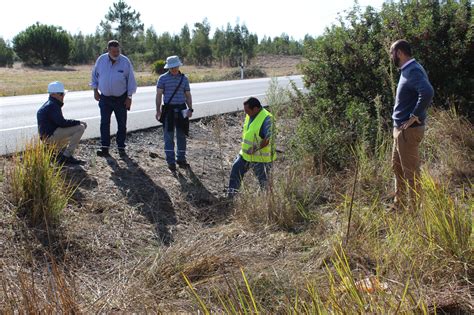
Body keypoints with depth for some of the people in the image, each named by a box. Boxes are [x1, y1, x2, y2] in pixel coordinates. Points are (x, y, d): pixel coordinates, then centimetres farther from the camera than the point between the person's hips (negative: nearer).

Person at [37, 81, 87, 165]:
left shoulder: (49, 104, 19)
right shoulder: (52, 106, -15)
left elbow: (60, 122, 20)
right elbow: (62, 123, -24)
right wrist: (78, 122, -14)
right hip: (50, 135, -11)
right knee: (80, 128, -16)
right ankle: (66, 156, -15)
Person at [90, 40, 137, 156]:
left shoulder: (125, 62, -10)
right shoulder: (101, 60, -5)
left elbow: (131, 80, -5)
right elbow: (94, 75, 9)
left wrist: (129, 97, -7)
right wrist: (95, 91, 7)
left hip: (121, 98, -1)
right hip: (105, 97, 1)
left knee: (122, 124, 6)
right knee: (104, 123, -3)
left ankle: (121, 147, 17)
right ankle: (104, 147, 1)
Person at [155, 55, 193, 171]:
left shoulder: (184, 78, 9)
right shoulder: (163, 78, 0)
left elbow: (188, 95, 12)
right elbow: (159, 95, -2)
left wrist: (190, 109, -1)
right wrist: (158, 110, -11)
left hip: (181, 110, 3)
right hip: (168, 110, -3)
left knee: (181, 136, 8)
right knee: (169, 136, -2)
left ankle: (181, 159, 19)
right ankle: (171, 161, 3)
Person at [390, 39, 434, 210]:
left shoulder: (413, 71, -17)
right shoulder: (407, 70, 14)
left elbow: (427, 92, -34)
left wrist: (414, 117, -26)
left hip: (408, 130, -11)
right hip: (400, 128, 11)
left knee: (410, 172, -2)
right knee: (397, 167, 20)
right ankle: (399, 205, 32)